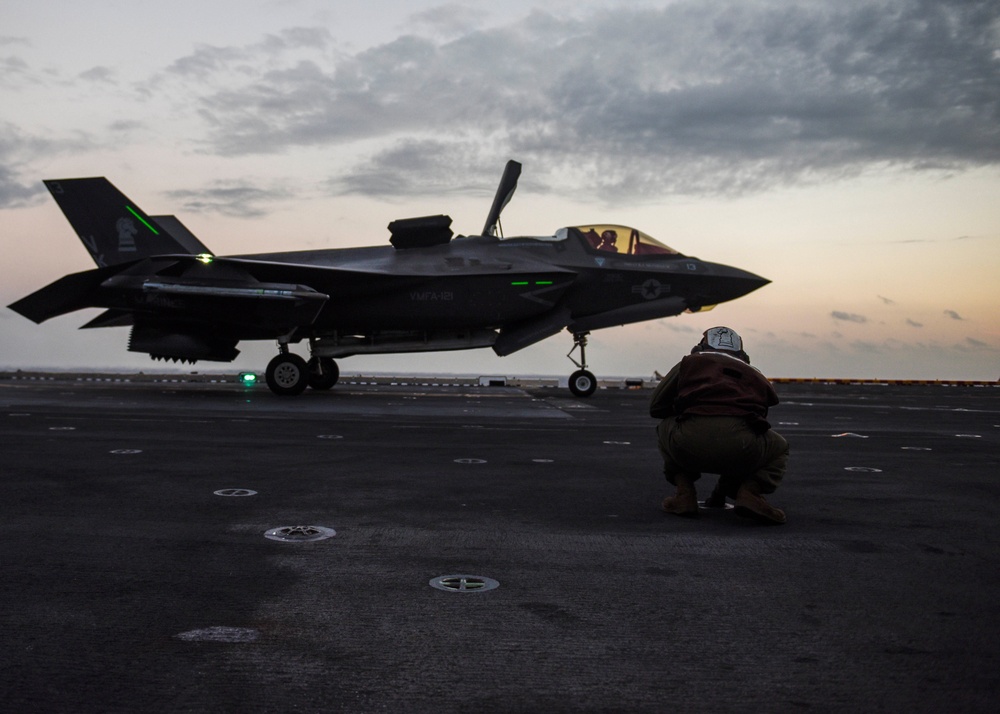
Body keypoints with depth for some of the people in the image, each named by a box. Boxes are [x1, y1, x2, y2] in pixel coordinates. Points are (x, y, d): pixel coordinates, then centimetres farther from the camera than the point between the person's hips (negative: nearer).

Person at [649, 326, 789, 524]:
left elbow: (656, 407, 26)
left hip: (689, 443, 0)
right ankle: (750, 492, 7)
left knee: (665, 429, 38)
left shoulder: (690, 362, 29)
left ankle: (685, 494, 18)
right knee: (780, 448, 36)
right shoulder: (755, 375, 35)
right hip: (741, 446, 0)